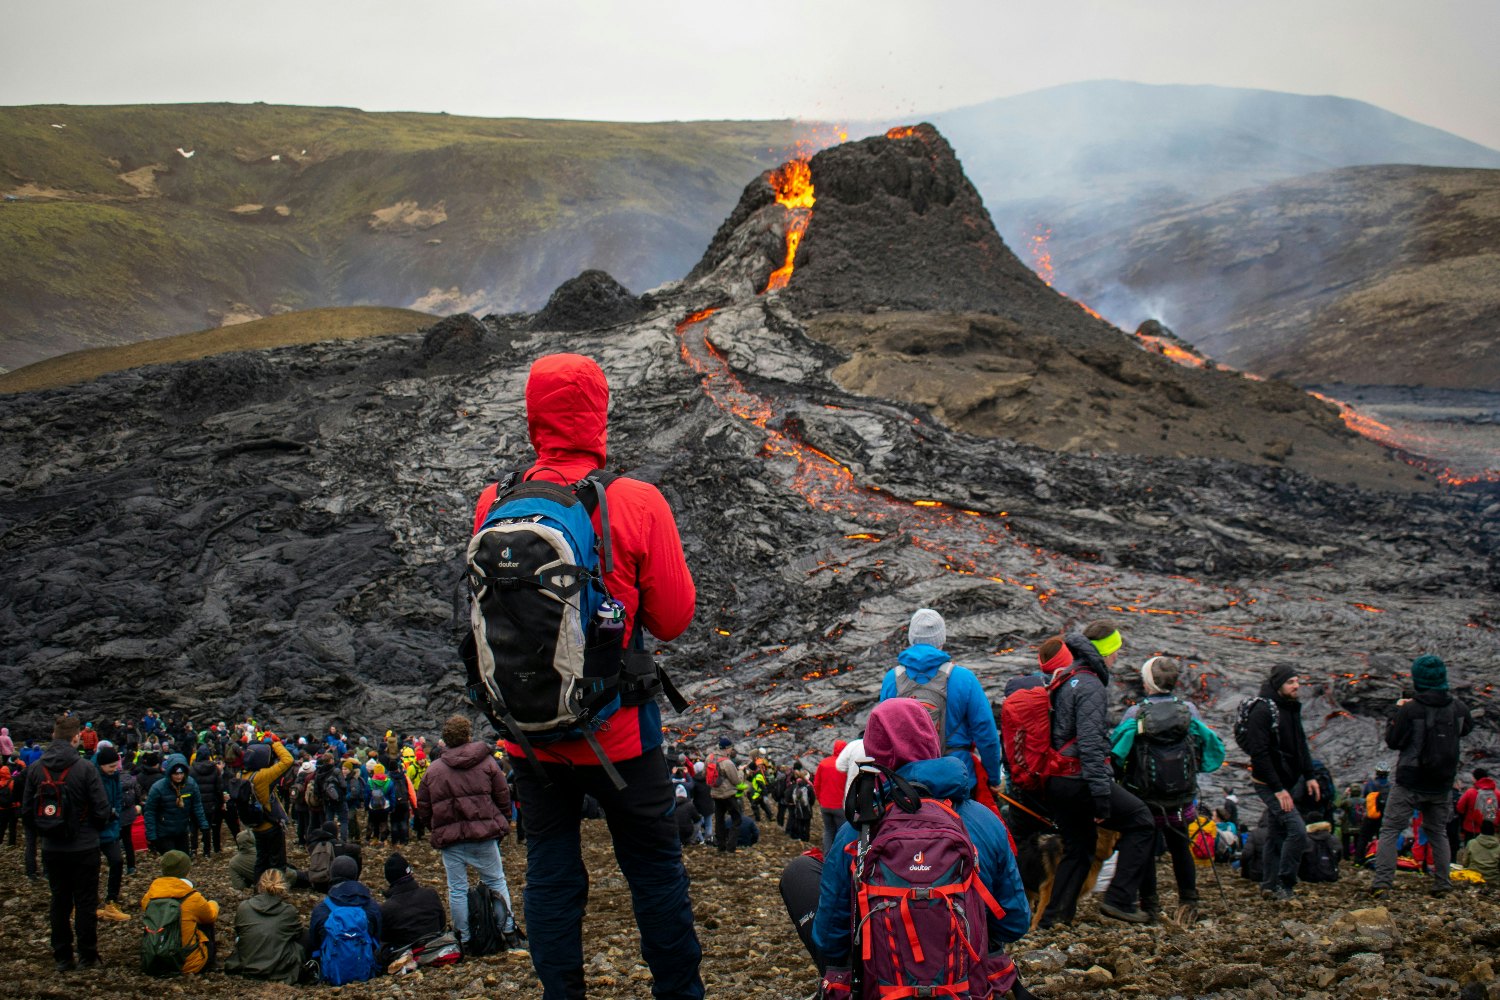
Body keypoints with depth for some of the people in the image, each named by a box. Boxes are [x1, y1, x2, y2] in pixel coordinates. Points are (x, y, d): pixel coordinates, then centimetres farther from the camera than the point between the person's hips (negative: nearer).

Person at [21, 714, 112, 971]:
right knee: (86, 902, 6)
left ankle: (62, 957, 17)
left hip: (51, 849, 4)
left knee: (59, 902, 13)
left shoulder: (35, 769, -2)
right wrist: (96, 829, 8)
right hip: (84, 848, -4)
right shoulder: (85, 769, -15)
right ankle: (87, 957, 10)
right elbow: (101, 809, -13)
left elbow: (26, 810, 3)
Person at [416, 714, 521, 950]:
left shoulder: (433, 771, 5)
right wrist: (502, 825, 14)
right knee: (496, 882, 11)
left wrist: (436, 830, 22)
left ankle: (463, 939, 10)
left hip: (449, 839, 1)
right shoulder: (487, 762, 1)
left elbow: (423, 807, 10)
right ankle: (509, 932, 9)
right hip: (483, 834, -1)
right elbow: (503, 796, 3)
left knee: (457, 889, 7)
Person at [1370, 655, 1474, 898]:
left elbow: (1393, 741, -10)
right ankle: (1442, 883, 17)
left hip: (1410, 783, -4)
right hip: (1442, 785, 4)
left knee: (1390, 830, 0)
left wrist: (1398, 713, 4)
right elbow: (1466, 728, 20)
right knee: (1438, 832, 19)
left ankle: (1382, 881, -10)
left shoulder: (1410, 709, -17)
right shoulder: (1458, 708, -2)